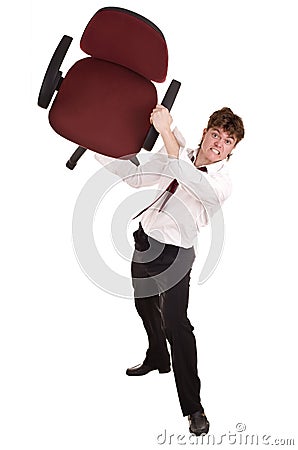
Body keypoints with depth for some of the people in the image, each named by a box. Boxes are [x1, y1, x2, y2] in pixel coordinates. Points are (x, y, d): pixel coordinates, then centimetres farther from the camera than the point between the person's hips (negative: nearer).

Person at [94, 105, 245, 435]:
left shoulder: (220, 183, -18)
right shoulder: (178, 152, 0)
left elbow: (190, 178, -39)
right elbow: (138, 176, 7)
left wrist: (166, 130, -40)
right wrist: (99, 150, 4)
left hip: (174, 253, -7)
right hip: (144, 239, 7)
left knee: (175, 322, -16)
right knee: (144, 304, 25)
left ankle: (193, 407, 0)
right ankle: (157, 359, 54)